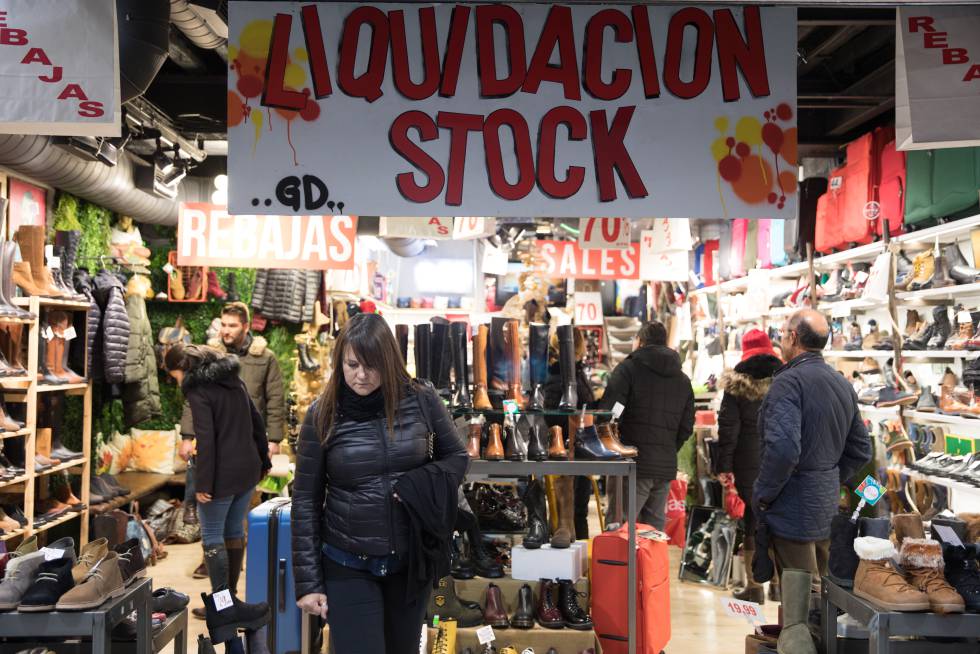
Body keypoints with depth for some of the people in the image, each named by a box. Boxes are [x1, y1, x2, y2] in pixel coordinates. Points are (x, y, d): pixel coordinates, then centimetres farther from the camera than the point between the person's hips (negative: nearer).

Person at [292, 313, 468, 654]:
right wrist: (308, 580, -5)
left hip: (411, 560, 2)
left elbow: (457, 457, 5)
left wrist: (420, 483, -15)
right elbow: (305, 501, -4)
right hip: (347, 567, -2)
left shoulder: (421, 400, -7)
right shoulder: (322, 415, -9)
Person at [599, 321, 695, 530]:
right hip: (666, 467, 6)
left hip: (634, 465, -6)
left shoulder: (628, 368, -3)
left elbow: (608, 413, -12)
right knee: (655, 529, 13)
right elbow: (687, 427, 15)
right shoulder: (683, 379, 17)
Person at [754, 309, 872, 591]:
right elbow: (861, 451, 16)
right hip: (827, 508, 8)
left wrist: (763, 495, -16)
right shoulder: (843, 385, 10)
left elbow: (783, 449, -29)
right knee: (818, 589, 20)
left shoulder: (789, 381, -18)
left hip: (793, 514, -8)